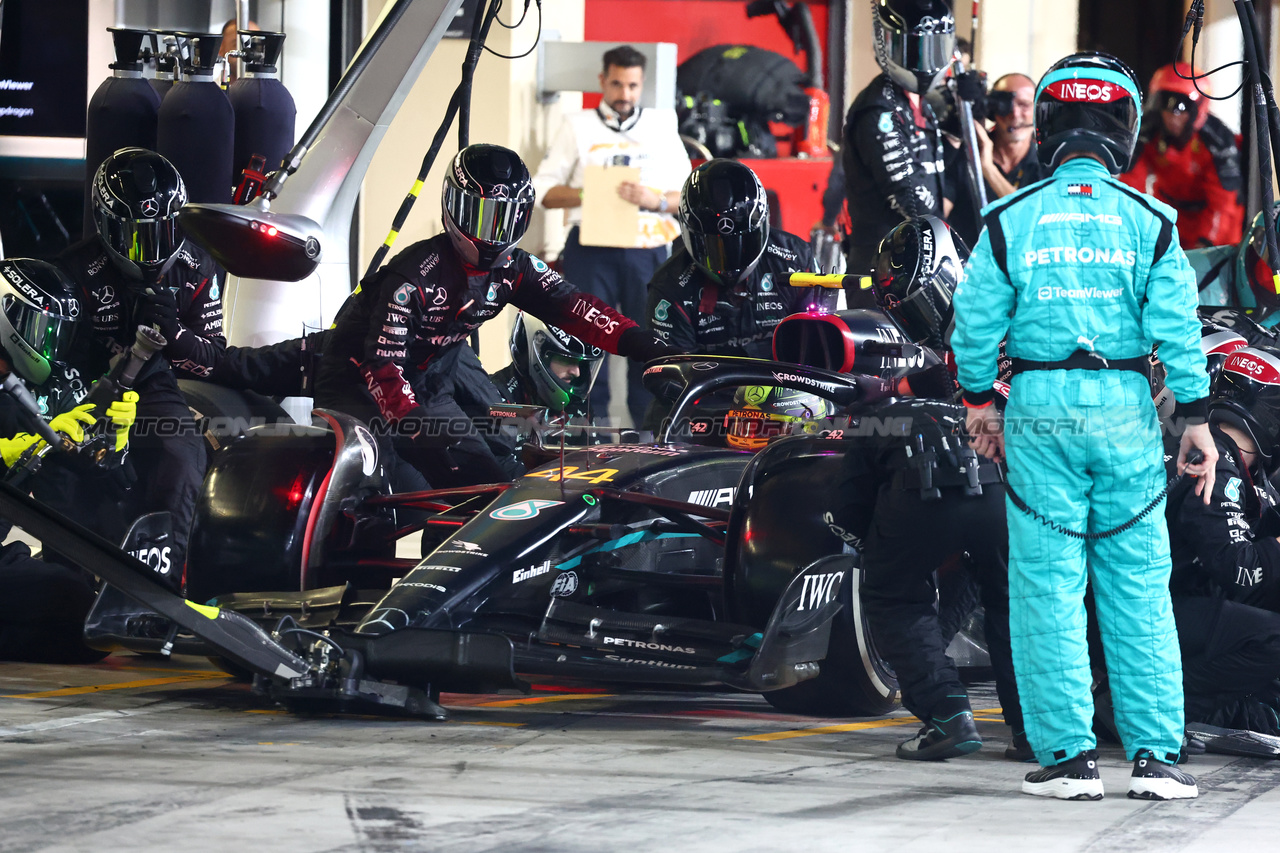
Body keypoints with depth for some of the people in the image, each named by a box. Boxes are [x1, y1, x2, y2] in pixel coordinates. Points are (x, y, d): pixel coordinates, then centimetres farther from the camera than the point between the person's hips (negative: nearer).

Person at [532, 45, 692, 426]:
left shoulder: (662, 128, 15)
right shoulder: (578, 127, 13)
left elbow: (688, 195, 10)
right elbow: (544, 189, 7)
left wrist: (655, 199, -10)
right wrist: (589, 194, -9)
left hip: (647, 248, 1)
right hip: (591, 248, -1)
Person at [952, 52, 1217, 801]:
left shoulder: (1011, 221, -1)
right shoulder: (1149, 221, -1)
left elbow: (976, 320, 1)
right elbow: (1177, 326, -4)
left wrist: (980, 399, 14)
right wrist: (1195, 417, 0)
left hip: (1040, 408, -1)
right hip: (1125, 406, 1)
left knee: (1048, 585, 4)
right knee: (1138, 585, 5)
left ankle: (1068, 754, 1)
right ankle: (1157, 756, 3)